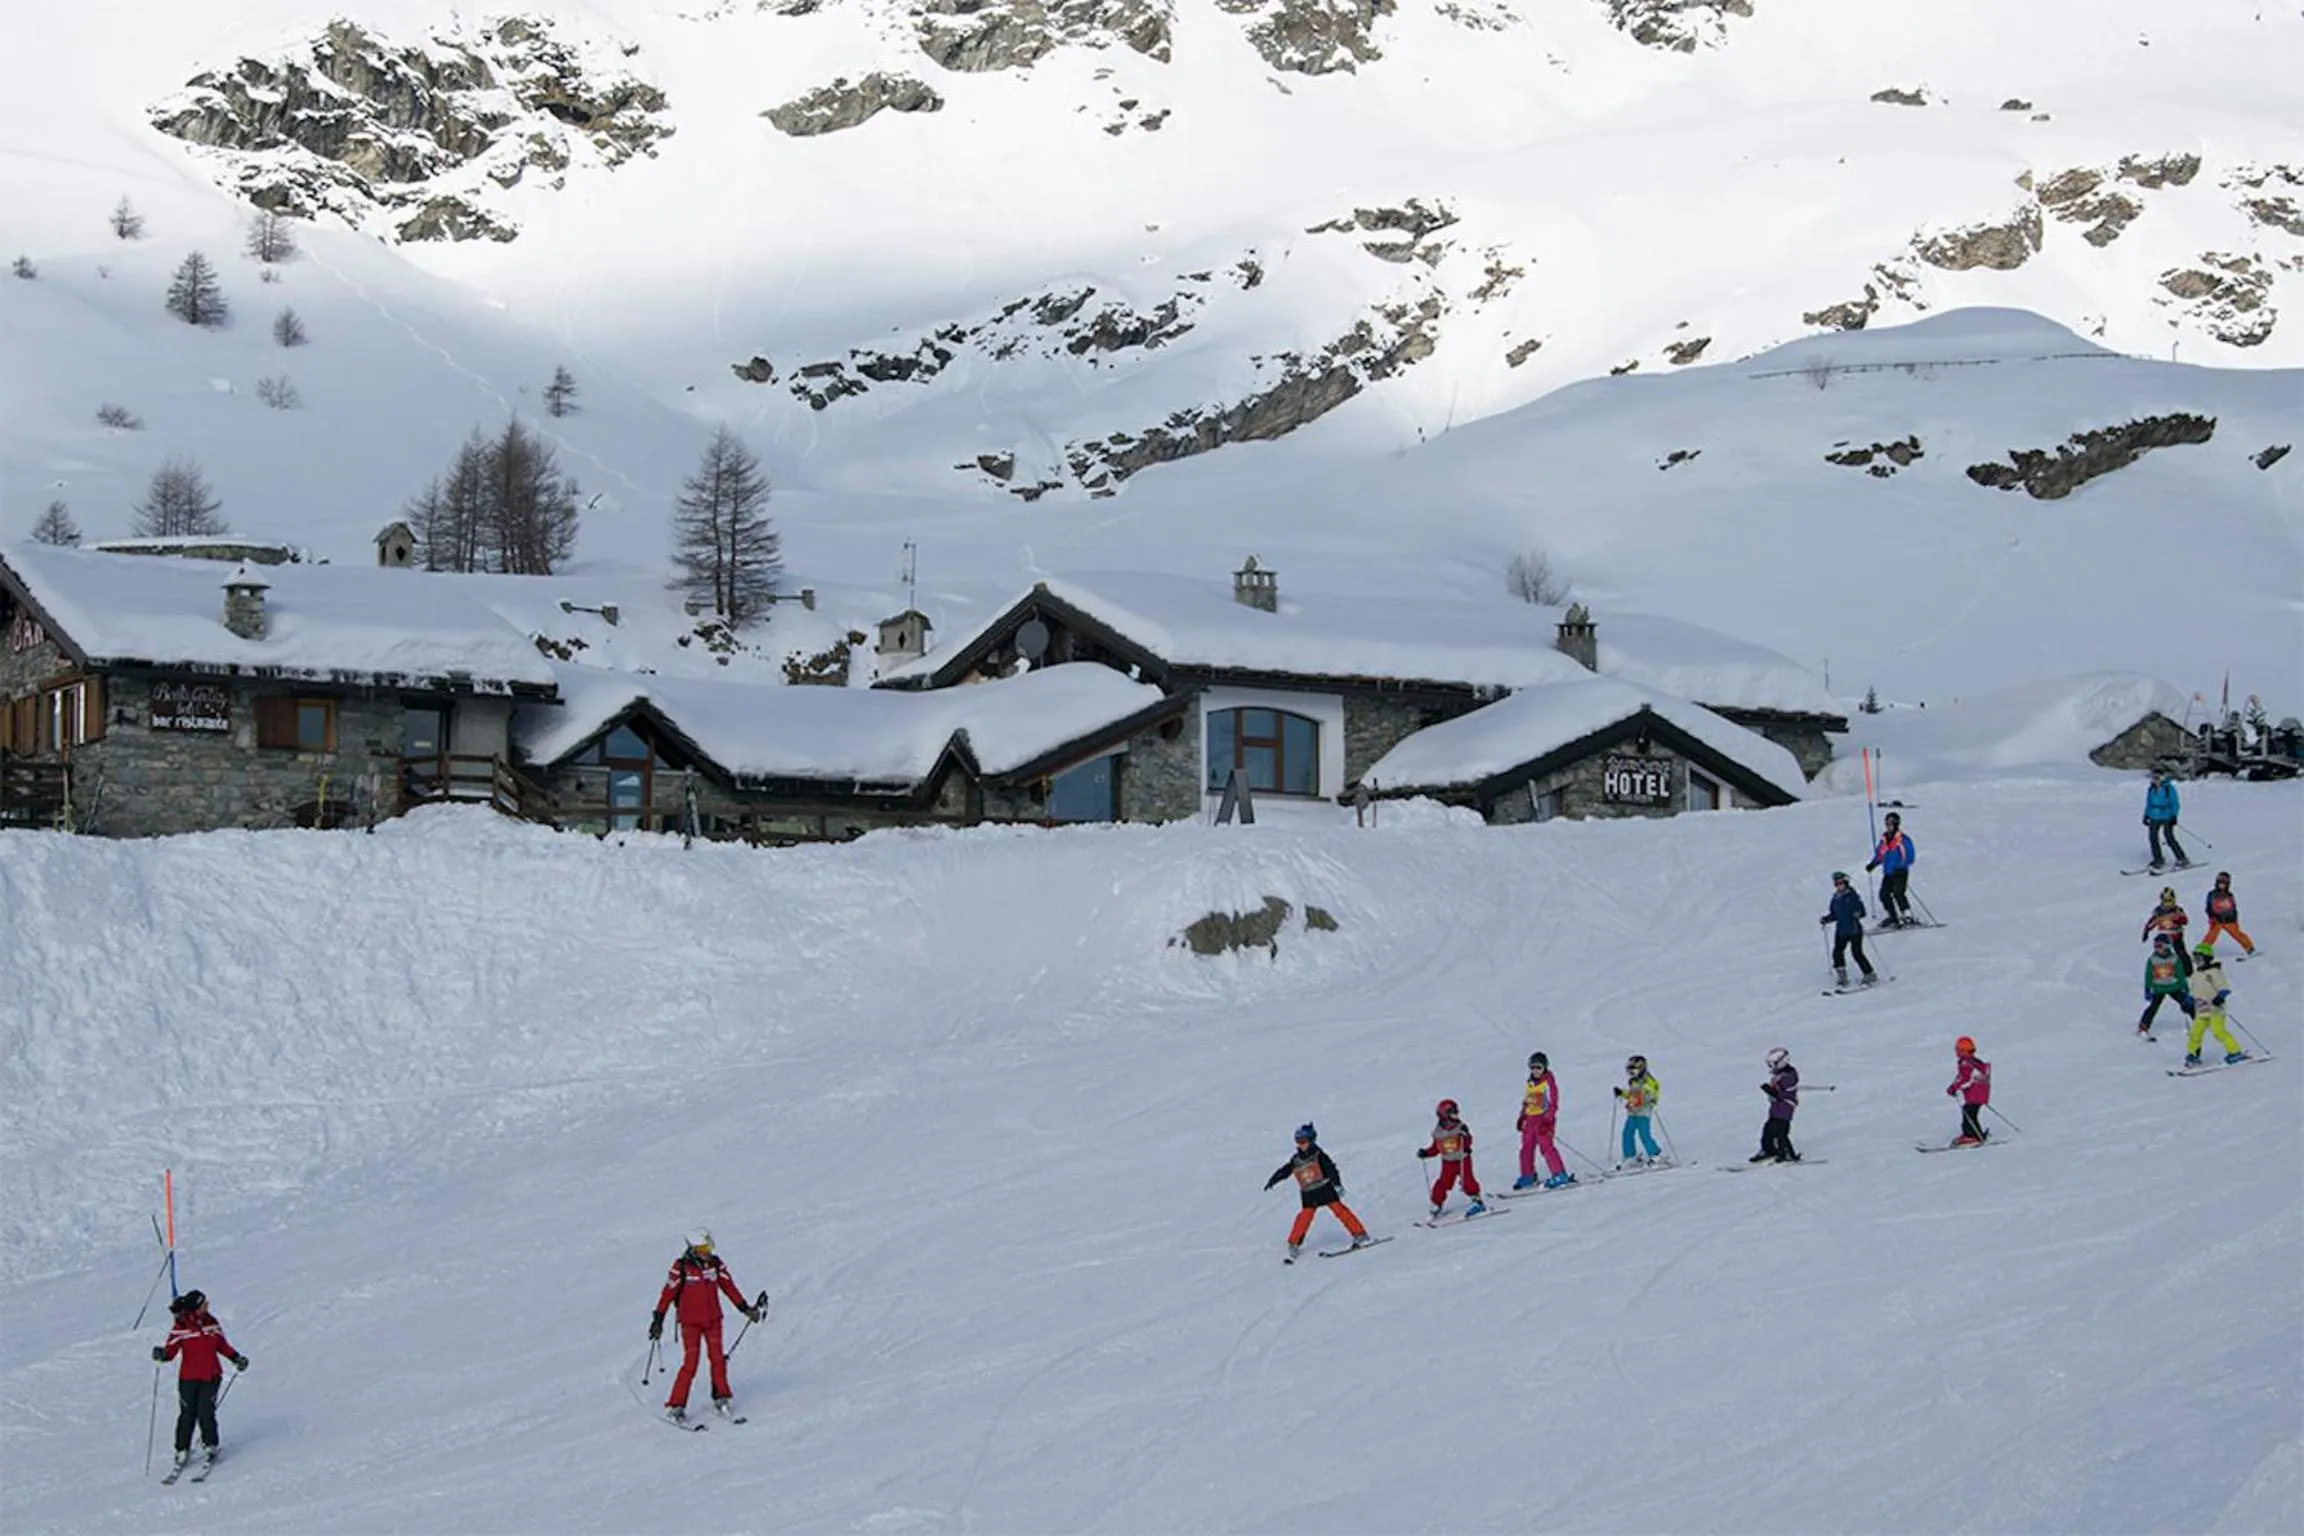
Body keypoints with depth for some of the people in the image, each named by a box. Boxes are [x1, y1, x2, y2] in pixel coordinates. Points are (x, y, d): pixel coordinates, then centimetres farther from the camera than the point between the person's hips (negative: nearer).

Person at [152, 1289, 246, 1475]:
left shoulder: (211, 1322, 3)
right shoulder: (180, 1328, -8)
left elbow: (222, 1345, 15)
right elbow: (171, 1351, -9)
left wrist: (236, 1358, 7)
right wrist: (162, 1354, -30)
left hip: (211, 1376, 2)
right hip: (188, 1378, -2)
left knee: (206, 1413, -7)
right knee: (187, 1415, 0)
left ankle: (211, 1446, 11)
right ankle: (182, 1451, 15)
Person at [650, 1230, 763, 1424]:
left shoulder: (715, 1264, 1)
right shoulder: (681, 1267, -12)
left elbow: (729, 1286, 9)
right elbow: (668, 1293, -8)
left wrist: (746, 1308, 9)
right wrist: (658, 1320, -7)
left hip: (713, 1320, 4)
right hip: (690, 1322, -4)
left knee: (718, 1358, -1)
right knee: (690, 1364, -8)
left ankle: (721, 1398, 15)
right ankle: (675, 1406, -2)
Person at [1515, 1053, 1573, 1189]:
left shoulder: (1548, 1082, -9)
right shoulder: (1530, 1083, 14)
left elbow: (1553, 1104, -14)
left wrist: (1547, 1120, -21)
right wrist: (1522, 1117, 21)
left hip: (1544, 1118, -8)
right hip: (1531, 1119, 8)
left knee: (1546, 1145, -17)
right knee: (1526, 1147, 9)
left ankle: (1559, 1175, -16)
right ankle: (1527, 1176, 20)